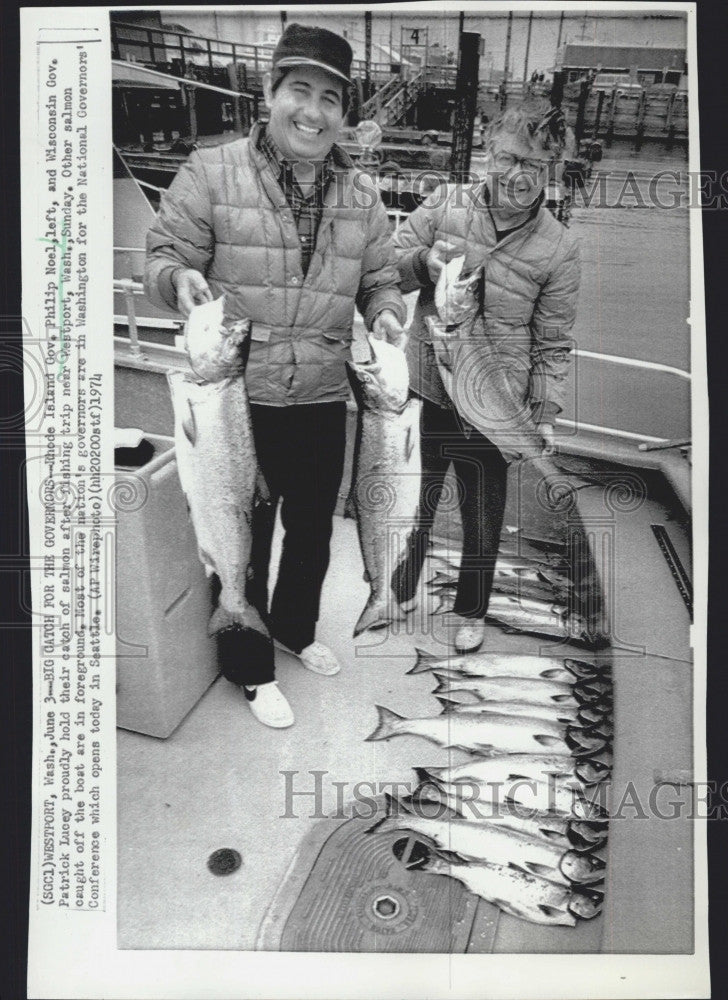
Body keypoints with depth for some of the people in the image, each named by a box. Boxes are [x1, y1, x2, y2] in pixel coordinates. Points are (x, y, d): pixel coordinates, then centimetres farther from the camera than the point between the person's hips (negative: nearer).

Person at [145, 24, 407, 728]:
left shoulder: (361, 197, 6)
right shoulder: (211, 173, -6)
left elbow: (379, 281, 13)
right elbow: (162, 254, -3)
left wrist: (385, 314, -9)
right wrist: (179, 277, -26)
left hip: (322, 403, 4)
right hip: (237, 400, -4)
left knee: (313, 530, 20)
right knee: (244, 539, 9)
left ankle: (296, 629, 48)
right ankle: (250, 669, 31)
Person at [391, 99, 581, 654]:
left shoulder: (559, 248, -7)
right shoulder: (445, 204, -4)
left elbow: (552, 344, -1)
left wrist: (546, 414, -9)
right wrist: (425, 261, -21)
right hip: (422, 393, 2)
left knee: (483, 515, 16)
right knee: (413, 503, 19)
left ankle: (472, 610, 42)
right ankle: (398, 593, 45)